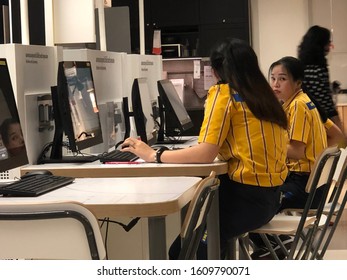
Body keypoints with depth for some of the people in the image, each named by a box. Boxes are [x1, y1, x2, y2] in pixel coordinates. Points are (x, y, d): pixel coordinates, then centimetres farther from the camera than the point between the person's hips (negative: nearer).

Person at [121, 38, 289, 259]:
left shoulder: (223, 93, -9)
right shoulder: (263, 94, 11)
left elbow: (206, 153, -19)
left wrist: (154, 156, -12)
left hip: (248, 196, -8)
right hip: (270, 195, 8)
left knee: (183, 250, 5)